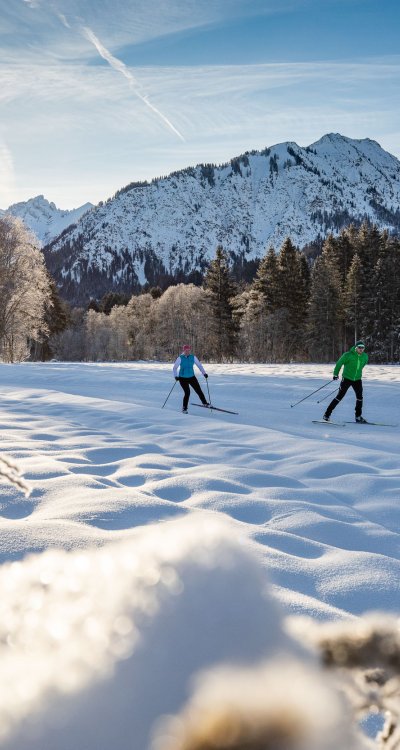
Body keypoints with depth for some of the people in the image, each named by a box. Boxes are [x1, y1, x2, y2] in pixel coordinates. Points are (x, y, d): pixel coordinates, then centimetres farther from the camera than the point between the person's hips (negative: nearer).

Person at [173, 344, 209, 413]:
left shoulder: (193, 357, -2)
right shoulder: (180, 358, -10)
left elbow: (199, 365, 1)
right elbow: (175, 367, -6)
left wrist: (204, 373, -10)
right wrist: (176, 376, -19)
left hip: (192, 377, 3)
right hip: (183, 378, -3)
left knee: (198, 390, 2)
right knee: (187, 392, -12)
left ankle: (205, 403, 21)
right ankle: (184, 408, 3)